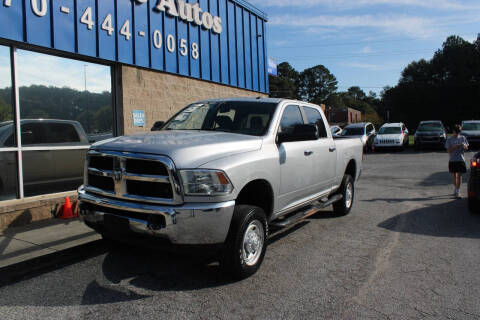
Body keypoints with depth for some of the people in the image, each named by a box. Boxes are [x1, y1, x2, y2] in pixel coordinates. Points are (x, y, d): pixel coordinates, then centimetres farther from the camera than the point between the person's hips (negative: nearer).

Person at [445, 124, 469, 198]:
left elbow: (467, 148, 10)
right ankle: (456, 189, 28)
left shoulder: (463, 138, 7)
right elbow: (449, 150, -3)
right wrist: (455, 147, -20)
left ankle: (457, 192, -5)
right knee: (454, 176, 9)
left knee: (459, 176, -5)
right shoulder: (449, 140, 2)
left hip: (461, 160, 0)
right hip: (452, 160, 0)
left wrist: (464, 145, -12)